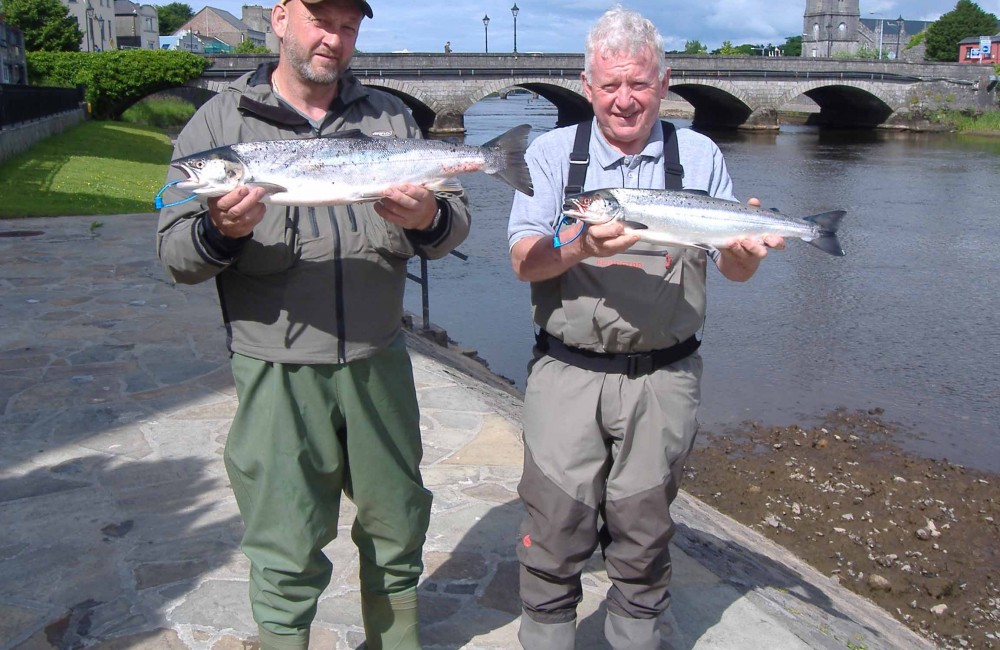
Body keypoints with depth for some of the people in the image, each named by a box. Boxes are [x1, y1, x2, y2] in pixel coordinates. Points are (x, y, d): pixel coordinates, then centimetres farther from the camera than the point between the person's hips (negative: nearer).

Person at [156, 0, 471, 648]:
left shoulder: (388, 116, 11)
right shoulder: (221, 121, 2)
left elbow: (457, 218, 5)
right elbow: (175, 252, -1)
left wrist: (429, 219, -18)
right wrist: (221, 231, -22)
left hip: (380, 362, 3)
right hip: (279, 371, -3)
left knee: (398, 527, 16)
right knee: (288, 553, 4)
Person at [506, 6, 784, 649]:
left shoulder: (699, 155, 8)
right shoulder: (552, 151, 5)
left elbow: (735, 269, 6)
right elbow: (523, 260, -4)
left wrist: (745, 246, -17)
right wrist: (580, 248, -24)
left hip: (662, 380, 1)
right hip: (567, 375, 0)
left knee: (643, 537, 12)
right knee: (554, 533, 3)